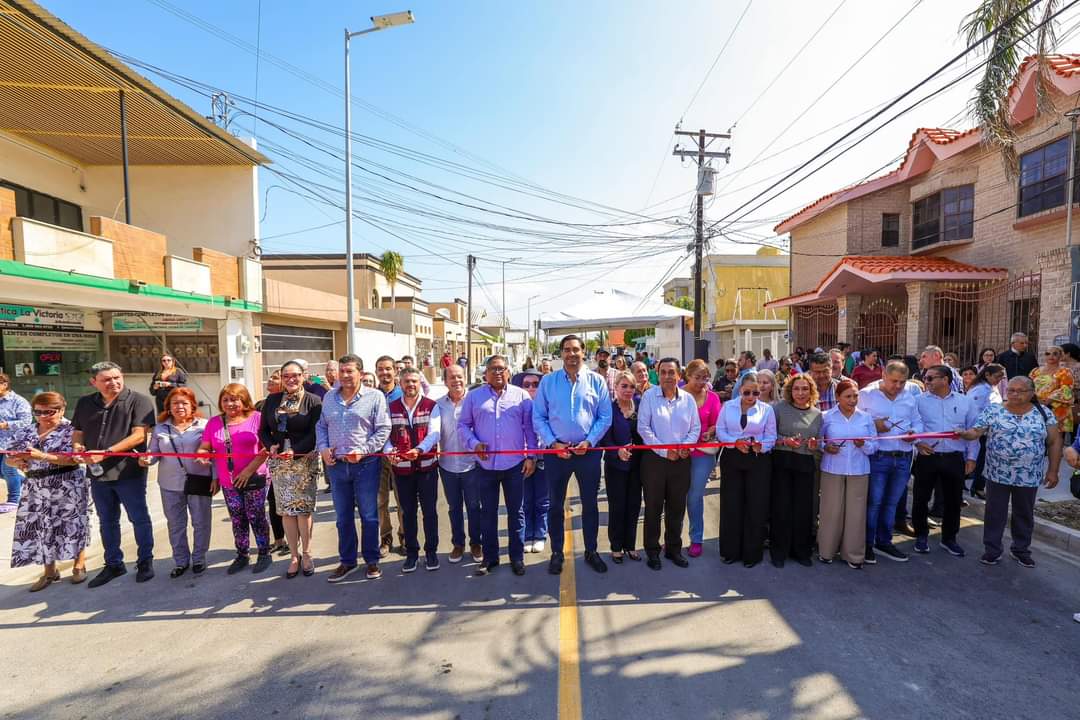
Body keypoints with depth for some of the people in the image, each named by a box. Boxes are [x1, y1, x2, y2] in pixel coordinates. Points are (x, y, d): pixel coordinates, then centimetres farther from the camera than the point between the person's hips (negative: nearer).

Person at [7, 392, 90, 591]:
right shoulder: (24, 431, 8)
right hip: (35, 488, 5)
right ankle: (49, 571, 25)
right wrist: (17, 461, -13)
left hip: (68, 487, -5)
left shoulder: (71, 430, -9)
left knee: (73, 525, 5)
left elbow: (73, 459, -18)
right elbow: (10, 457, 9)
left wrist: (42, 456, -28)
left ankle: (79, 565, 22)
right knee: (39, 527, 9)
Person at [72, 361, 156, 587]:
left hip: (129, 473, -5)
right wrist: (78, 446, -5)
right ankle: (113, 564, 32)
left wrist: (106, 452, -21)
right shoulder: (85, 403, 8)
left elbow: (138, 435, -16)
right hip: (98, 473, 6)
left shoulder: (138, 400, -9)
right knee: (107, 521, 18)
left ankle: (145, 561, 21)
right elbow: (77, 432, 17)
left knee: (139, 519, 5)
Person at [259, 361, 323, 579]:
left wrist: (295, 450, -21)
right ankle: (294, 556, 21)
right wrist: (271, 446, -8)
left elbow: (316, 433, -10)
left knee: (304, 509, 1)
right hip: (279, 462, 4)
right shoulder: (272, 400, 9)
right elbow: (263, 430, 10)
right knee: (286, 510, 8)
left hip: (305, 461, -3)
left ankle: (306, 554, 19)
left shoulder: (313, 401, -5)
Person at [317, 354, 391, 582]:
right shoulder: (329, 397, 10)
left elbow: (383, 430, -8)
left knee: (369, 516, 6)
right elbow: (321, 426, 16)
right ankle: (347, 561, 30)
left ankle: (372, 561, 22)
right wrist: (322, 448, 0)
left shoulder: (375, 396, -5)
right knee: (343, 517, 15)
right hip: (336, 465, 4)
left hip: (366, 464, -4)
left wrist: (363, 451, -16)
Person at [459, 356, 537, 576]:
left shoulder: (521, 396, 3)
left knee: (516, 512, 10)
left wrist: (530, 456, -2)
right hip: (485, 465, 1)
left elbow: (529, 428, 3)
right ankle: (489, 557, 27)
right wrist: (474, 443, -12)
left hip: (515, 463, -1)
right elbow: (464, 424, 5)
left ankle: (517, 557, 24)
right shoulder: (474, 396, 5)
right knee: (488, 513, 12)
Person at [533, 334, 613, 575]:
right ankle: (556, 553, 28)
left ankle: (591, 551, 31)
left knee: (590, 504, 13)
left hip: (588, 451, 0)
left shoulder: (596, 381, -1)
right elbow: (538, 417, -1)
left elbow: (605, 417, -1)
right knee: (555, 505, 11)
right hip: (556, 451, 0)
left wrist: (589, 442, -12)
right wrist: (553, 443, -11)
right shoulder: (548, 381, -1)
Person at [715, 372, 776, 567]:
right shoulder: (728, 406, 4)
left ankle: (752, 553, 21)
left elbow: (771, 437, -1)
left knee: (756, 507, 4)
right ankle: (730, 550, 21)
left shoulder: (767, 409, 1)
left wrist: (760, 446, -21)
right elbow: (720, 431, 1)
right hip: (731, 458, 1)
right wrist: (736, 442, -15)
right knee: (731, 505, 6)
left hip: (758, 460, -1)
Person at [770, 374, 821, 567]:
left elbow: (819, 442, 17)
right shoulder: (779, 408, -4)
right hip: (782, 463, -3)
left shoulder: (817, 414, 8)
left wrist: (815, 444, -5)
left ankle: (801, 550, 25)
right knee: (781, 506, 2)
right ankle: (779, 551, 16)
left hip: (806, 464, 3)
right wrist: (785, 441, -21)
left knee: (803, 508, 7)